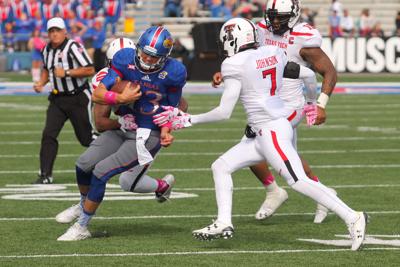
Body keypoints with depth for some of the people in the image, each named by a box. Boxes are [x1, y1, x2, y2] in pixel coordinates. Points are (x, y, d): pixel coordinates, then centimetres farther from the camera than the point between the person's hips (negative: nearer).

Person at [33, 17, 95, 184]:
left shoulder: (73, 47, -17)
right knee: (49, 134, -7)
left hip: (78, 99, -6)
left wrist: (66, 73, -24)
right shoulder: (47, 50, 7)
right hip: (58, 99, 6)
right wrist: (41, 83, 7)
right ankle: (45, 175, -5)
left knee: (87, 137, 3)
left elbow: (90, 70, -21)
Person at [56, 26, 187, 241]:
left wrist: (166, 130, -15)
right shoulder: (126, 60, -12)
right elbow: (97, 94, -14)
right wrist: (121, 98, -29)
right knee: (84, 165, 3)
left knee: (101, 172, -13)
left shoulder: (173, 73, -18)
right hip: (124, 127, 5)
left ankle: (81, 227, 2)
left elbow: (172, 108, -2)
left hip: (148, 136, -5)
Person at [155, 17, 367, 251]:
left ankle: (353, 218, -17)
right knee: (221, 167, 13)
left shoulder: (236, 66, -11)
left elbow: (224, 112, -10)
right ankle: (224, 223, 9)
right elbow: (309, 74, 16)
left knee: (299, 182, -14)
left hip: (271, 131, -9)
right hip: (264, 135, 9)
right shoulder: (273, 54, 10)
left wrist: (188, 120, 1)